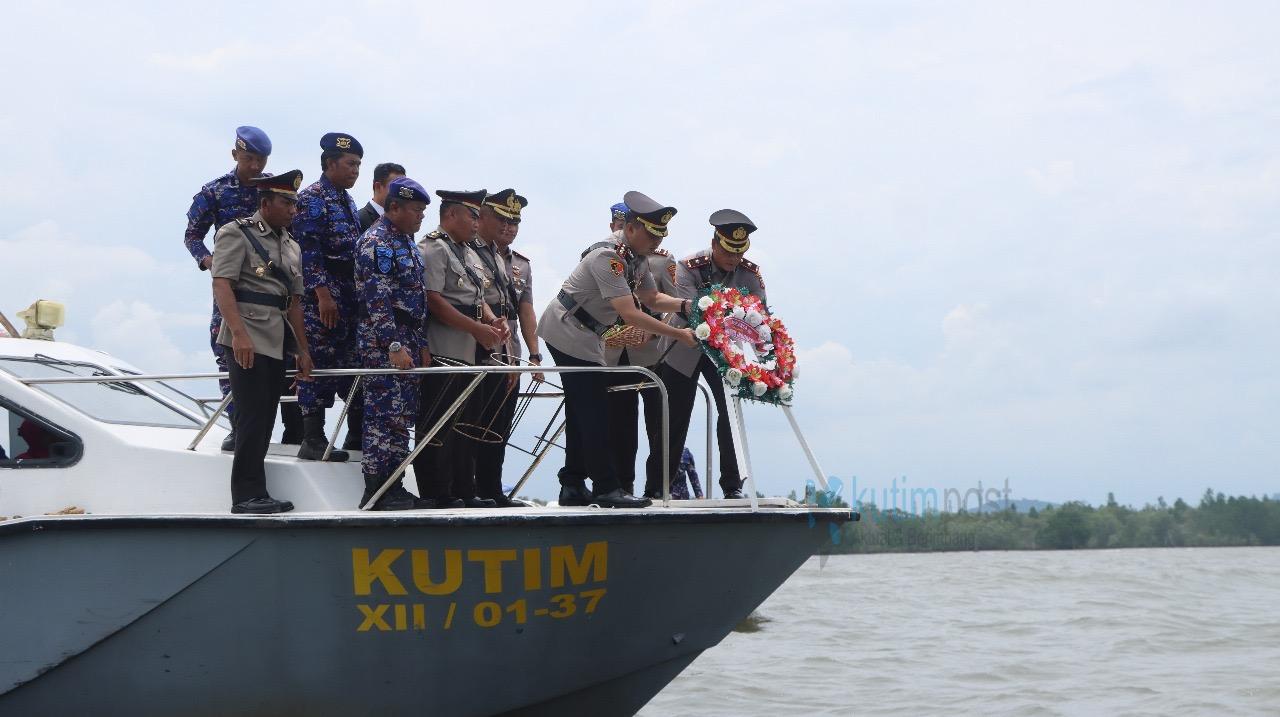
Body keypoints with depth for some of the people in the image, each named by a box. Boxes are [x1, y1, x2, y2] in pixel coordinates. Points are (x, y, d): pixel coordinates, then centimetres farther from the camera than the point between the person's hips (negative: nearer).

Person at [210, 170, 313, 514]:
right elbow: (221, 285, -14)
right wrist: (239, 334, -24)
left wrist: (303, 349, 17)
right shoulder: (237, 234, -4)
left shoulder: (291, 247, 20)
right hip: (247, 340, -8)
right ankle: (247, 495, -5)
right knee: (252, 417, -8)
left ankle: (255, 495, 12)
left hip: (277, 343, 8)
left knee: (265, 419, 8)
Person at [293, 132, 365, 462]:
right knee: (320, 364, -7)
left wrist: (361, 294, 21)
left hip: (352, 296, 9)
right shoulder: (311, 199, -8)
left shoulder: (347, 202, 19)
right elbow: (308, 250, -16)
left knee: (354, 363, 11)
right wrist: (323, 294, -22)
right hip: (323, 296, -9)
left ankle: (358, 432, 19)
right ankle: (313, 441, -4)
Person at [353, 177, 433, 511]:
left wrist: (421, 345, 17)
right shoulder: (375, 243, -12)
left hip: (407, 343, 9)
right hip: (382, 343, -9)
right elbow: (377, 300, -19)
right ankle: (376, 492, -6)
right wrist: (394, 345, -23)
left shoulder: (407, 242, 17)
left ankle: (393, 488, 14)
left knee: (403, 416, 9)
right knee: (385, 415, -9)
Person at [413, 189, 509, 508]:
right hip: (443, 354, -10)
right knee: (437, 425, -6)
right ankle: (436, 494, -3)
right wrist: (478, 329, -19)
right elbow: (433, 300, -18)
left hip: (470, 354, 10)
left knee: (466, 425, 13)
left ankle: (464, 491, 19)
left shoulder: (469, 252, 21)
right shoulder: (433, 248, -9)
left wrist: (494, 321, 4)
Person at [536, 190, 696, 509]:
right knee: (593, 411, -11)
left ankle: (572, 487, 16)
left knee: (582, 411, 11)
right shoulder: (609, 259, -26)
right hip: (568, 332, -10)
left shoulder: (638, 259, 5)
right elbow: (630, 315, -31)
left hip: (584, 337, 10)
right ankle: (605, 488, -9)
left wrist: (686, 305, -3)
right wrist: (678, 334, -29)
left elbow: (651, 298, 16)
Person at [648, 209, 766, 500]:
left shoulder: (750, 273, -13)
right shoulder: (689, 268, -23)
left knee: (731, 411, -7)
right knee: (675, 418, -1)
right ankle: (657, 486, 10)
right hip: (685, 348, -3)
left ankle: (733, 486, 1)